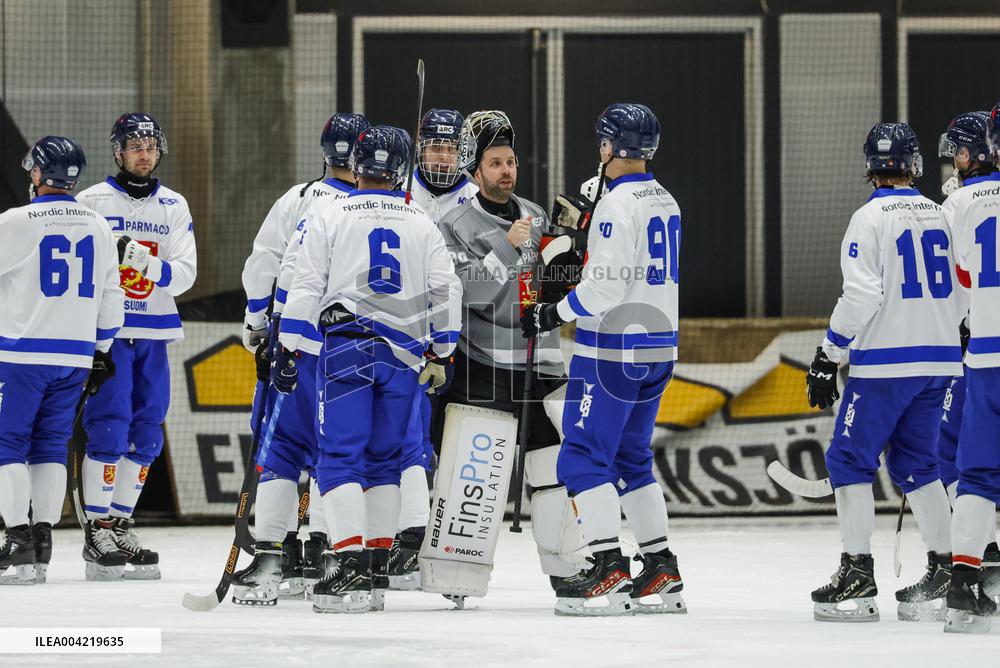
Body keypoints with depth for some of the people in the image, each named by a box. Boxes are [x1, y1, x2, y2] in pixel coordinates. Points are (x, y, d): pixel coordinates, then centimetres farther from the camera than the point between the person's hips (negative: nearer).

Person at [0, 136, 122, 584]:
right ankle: (43, 537, 7)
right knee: (50, 444, 12)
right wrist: (102, 351, 23)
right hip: (76, 354, 5)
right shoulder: (98, 228, 8)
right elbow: (109, 295, 14)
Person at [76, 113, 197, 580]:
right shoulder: (94, 202, 0)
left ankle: (119, 524, 15)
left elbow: (185, 274, 0)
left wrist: (149, 263, -18)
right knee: (109, 430, -12)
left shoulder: (173, 207, 9)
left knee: (146, 436, 6)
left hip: (153, 336, 4)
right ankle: (97, 530, -9)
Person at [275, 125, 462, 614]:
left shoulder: (332, 218, 3)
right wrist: (441, 354, 19)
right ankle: (377, 569, 9)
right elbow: (445, 291, 10)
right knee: (385, 460, 11)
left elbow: (306, 286, 0)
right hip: (403, 354, 3)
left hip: (347, 349, -3)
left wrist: (288, 352, 3)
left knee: (340, 458, -4)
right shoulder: (423, 226, 12)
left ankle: (349, 562, -20)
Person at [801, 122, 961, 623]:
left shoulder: (871, 218, -9)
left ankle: (858, 574, -6)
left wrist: (828, 357, -9)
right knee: (916, 464, 14)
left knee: (850, 459, 0)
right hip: (938, 361, 6)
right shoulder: (939, 216, 10)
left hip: (885, 363, -6)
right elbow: (958, 291, 16)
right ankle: (943, 570, 8)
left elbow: (860, 298, -15)